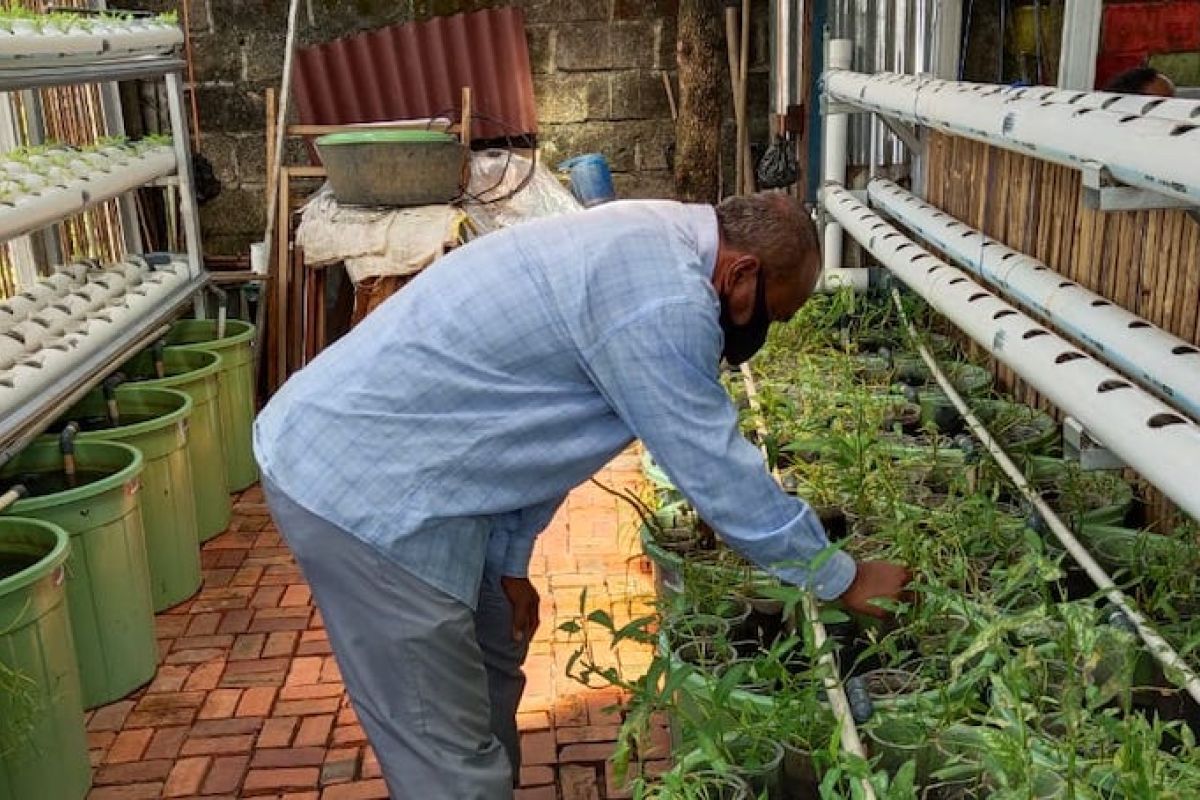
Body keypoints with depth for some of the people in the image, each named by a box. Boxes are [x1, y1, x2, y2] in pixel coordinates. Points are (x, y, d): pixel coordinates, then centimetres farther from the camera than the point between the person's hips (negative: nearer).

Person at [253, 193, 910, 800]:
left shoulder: (645, 241, 9)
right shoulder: (661, 303, -23)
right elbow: (719, 473, -17)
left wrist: (509, 559, 11)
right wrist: (844, 581, -2)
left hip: (365, 437, 10)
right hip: (358, 487, -10)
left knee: (492, 669, 23)